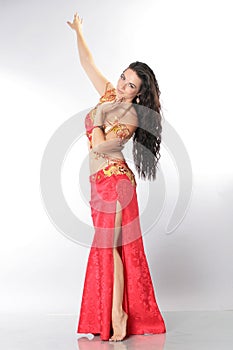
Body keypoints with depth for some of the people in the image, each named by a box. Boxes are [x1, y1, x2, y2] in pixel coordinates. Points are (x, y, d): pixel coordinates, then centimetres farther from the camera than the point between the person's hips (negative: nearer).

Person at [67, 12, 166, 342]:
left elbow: (99, 145, -19)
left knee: (107, 245, -12)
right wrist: (78, 32, 20)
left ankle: (118, 318, -4)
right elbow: (88, 63, 19)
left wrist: (98, 115, -9)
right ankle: (113, 315, 18)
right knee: (108, 245, 9)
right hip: (100, 182, 8)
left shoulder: (133, 115, -12)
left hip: (114, 181, -8)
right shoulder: (109, 94, 9)